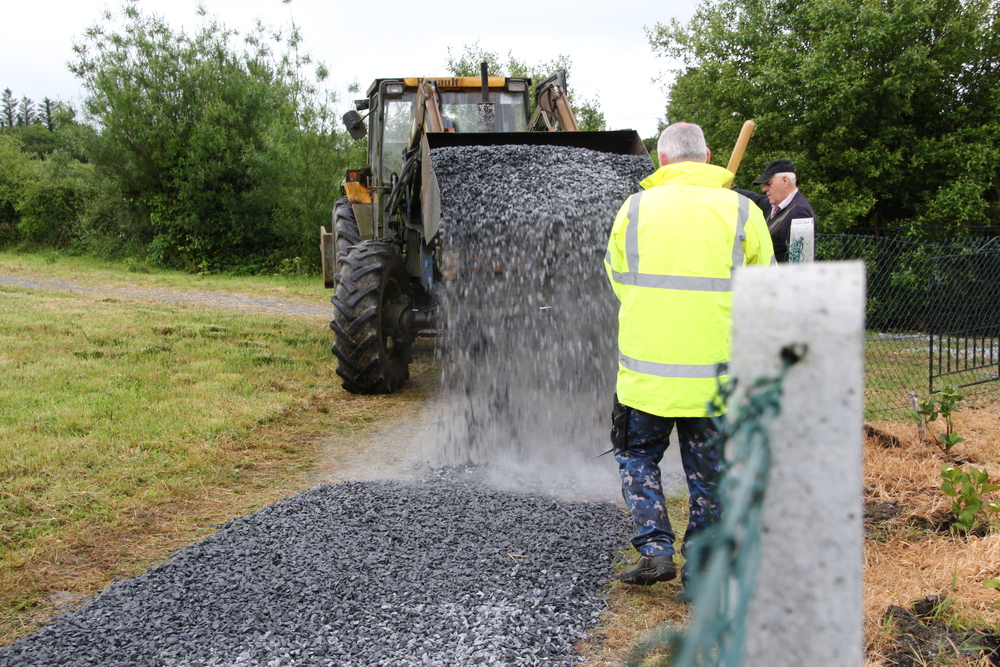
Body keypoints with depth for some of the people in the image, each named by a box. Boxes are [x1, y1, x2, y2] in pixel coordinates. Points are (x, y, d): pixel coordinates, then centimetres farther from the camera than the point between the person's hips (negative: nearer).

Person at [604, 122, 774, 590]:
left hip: (646, 369, 0)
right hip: (716, 372, 1)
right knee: (708, 473, 13)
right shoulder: (741, 211, -1)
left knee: (638, 458, 17)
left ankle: (655, 549, 8)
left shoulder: (635, 208, 0)